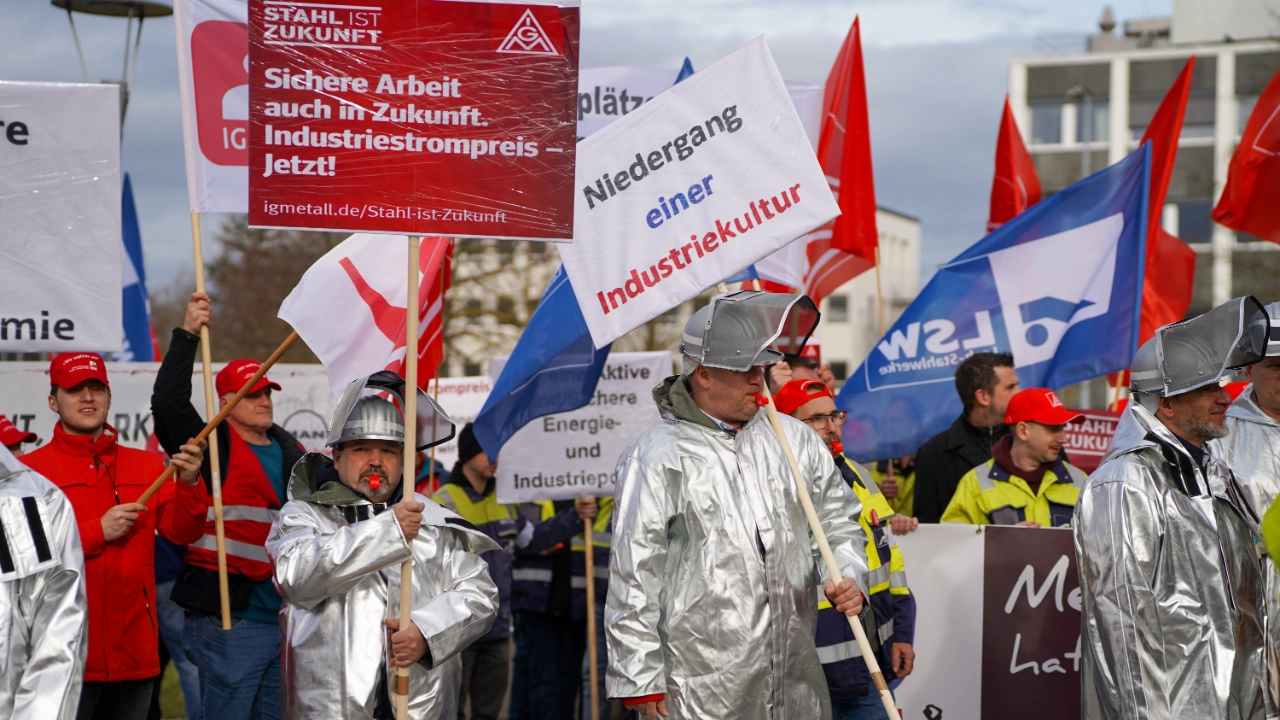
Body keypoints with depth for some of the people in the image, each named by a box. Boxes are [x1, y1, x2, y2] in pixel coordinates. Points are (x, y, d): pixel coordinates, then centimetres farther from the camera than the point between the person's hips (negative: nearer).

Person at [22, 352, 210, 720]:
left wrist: (188, 483, -16)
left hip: (135, 653, 4)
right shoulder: (31, 469, -2)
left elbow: (182, 531, 2)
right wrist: (98, 531, -15)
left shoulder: (148, 466, 12)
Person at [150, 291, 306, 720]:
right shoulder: (213, 448, -4)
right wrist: (186, 336, -20)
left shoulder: (290, 451, 15)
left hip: (288, 619, 7)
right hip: (230, 617, -7)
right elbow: (168, 403, -20)